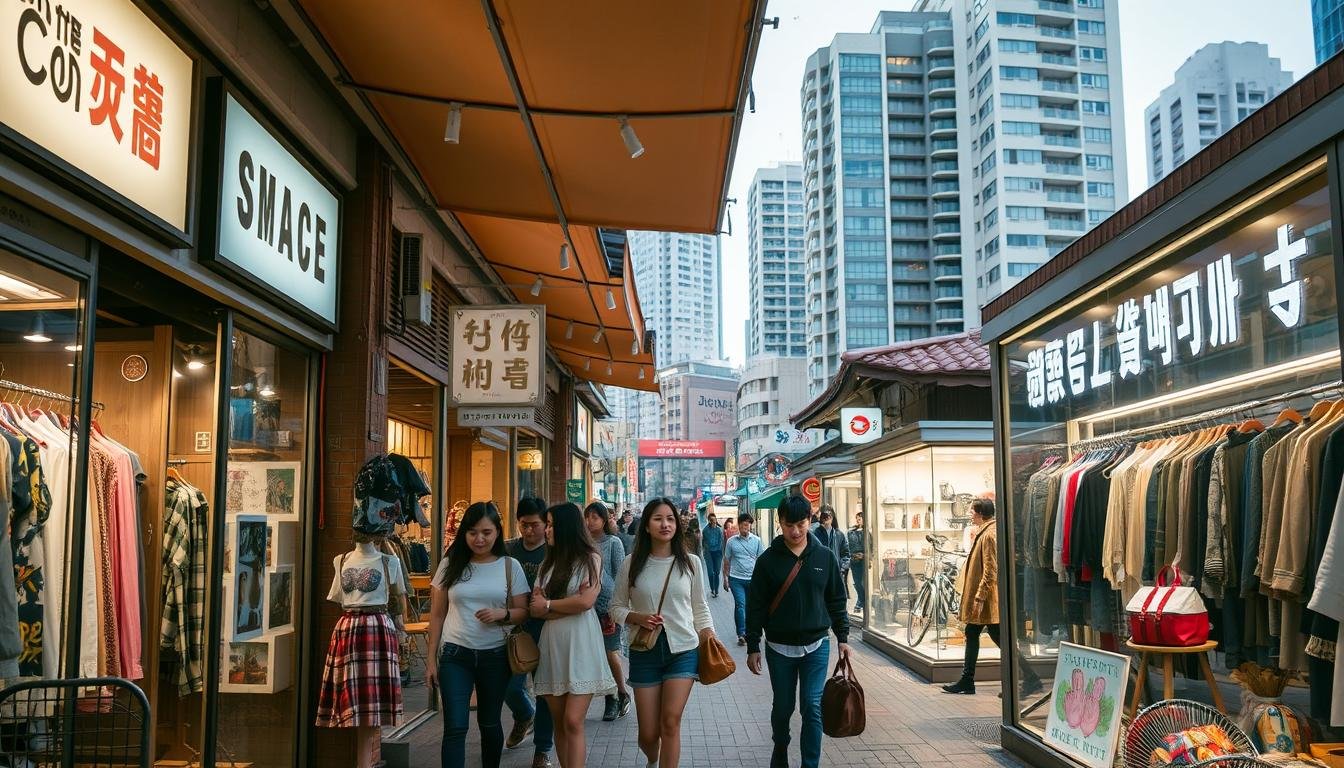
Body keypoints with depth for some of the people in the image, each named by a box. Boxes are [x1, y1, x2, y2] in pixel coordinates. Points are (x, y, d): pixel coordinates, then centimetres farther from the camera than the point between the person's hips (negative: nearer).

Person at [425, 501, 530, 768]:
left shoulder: (510, 566, 0)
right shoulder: (450, 565, 1)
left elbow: (523, 612, 2)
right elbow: (437, 615, 5)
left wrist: (502, 614, -19)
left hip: (495, 656, 0)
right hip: (455, 655, 0)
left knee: (489, 723, 14)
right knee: (455, 728, -6)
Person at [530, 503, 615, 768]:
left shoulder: (590, 559, 1)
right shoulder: (548, 564, 15)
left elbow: (586, 601, -12)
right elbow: (534, 609, 4)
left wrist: (548, 604, -1)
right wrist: (569, 606, -10)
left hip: (580, 645, -5)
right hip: (552, 645, 5)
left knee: (573, 722, -10)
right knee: (559, 723, 6)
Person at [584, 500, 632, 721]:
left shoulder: (613, 543, -3)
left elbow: (620, 576, -5)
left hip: (608, 605, -4)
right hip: (588, 605, 4)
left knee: (611, 653, -3)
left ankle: (623, 694, 19)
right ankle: (610, 699, 19)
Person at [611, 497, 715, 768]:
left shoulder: (691, 562, 0)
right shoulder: (632, 563, -2)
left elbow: (699, 607, 9)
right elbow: (616, 607, 5)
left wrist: (709, 638, -4)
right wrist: (637, 618, -14)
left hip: (683, 651, 0)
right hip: (644, 652, 1)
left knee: (670, 722, -11)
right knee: (648, 733, 7)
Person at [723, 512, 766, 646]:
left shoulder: (756, 540, 3)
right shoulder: (731, 542, 1)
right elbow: (726, 561, 8)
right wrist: (725, 578, 8)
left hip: (752, 579, 2)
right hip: (736, 579, -1)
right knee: (740, 604, -9)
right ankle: (741, 634, -5)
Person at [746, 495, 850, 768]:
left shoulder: (825, 556, -1)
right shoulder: (768, 560, -5)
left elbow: (836, 600, 7)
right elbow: (756, 606, -2)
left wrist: (842, 637, 4)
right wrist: (753, 647, -3)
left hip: (816, 646, 0)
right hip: (779, 648, 0)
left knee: (812, 707, -4)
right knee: (783, 706, 12)